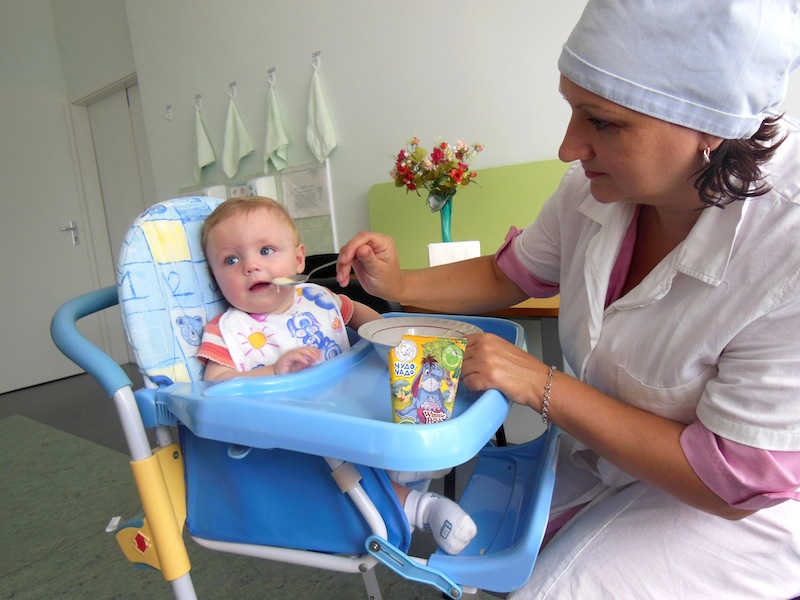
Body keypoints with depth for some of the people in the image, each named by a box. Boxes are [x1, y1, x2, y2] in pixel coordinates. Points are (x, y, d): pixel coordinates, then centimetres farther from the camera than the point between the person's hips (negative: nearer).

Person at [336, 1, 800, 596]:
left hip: (736, 507, -4)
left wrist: (543, 386, -29)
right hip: (599, 451, 5)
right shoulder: (601, 184, -16)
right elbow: (510, 276, 1)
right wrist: (399, 284, -12)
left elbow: (733, 483, -27)